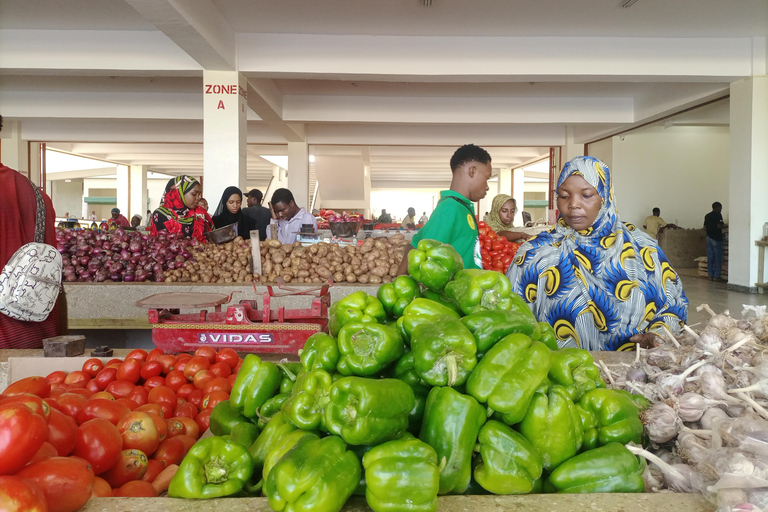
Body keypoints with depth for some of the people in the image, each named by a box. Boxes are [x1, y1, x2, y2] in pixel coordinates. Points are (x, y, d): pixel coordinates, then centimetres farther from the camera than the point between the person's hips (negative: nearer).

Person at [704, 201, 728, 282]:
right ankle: (716, 276, -1)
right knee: (718, 258, -1)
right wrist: (726, 225, -1)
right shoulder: (718, 215, -9)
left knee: (710, 257, 7)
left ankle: (710, 275, 8)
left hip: (709, 237, 7)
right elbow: (719, 226, -18)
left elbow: (705, 227, 12)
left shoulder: (707, 216, 11)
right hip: (716, 238, -7)